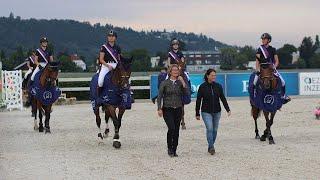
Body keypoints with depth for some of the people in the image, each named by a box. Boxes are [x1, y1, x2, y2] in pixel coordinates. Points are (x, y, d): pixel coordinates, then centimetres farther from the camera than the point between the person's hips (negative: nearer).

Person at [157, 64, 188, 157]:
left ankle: (174, 150, 12)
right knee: (171, 128, -18)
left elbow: (186, 93, -6)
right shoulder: (165, 83, 0)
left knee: (176, 130, 2)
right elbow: (159, 96, 0)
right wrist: (159, 109, -7)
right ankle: (169, 148, 0)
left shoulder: (180, 82, 8)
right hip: (167, 109, -3)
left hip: (178, 109, 3)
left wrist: (183, 81, -10)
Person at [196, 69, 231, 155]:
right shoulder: (202, 87, -4)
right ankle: (211, 147, -18)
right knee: (209, 128, -18)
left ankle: (210, 147, 20)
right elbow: (198, 101, 1)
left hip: (217, 112, 3)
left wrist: (228, 109, -6)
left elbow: (223, 98, 4)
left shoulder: (218, 86, 3)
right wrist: (197, 114, 1)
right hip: (206, 112, -3)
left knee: (215, 130, 7)